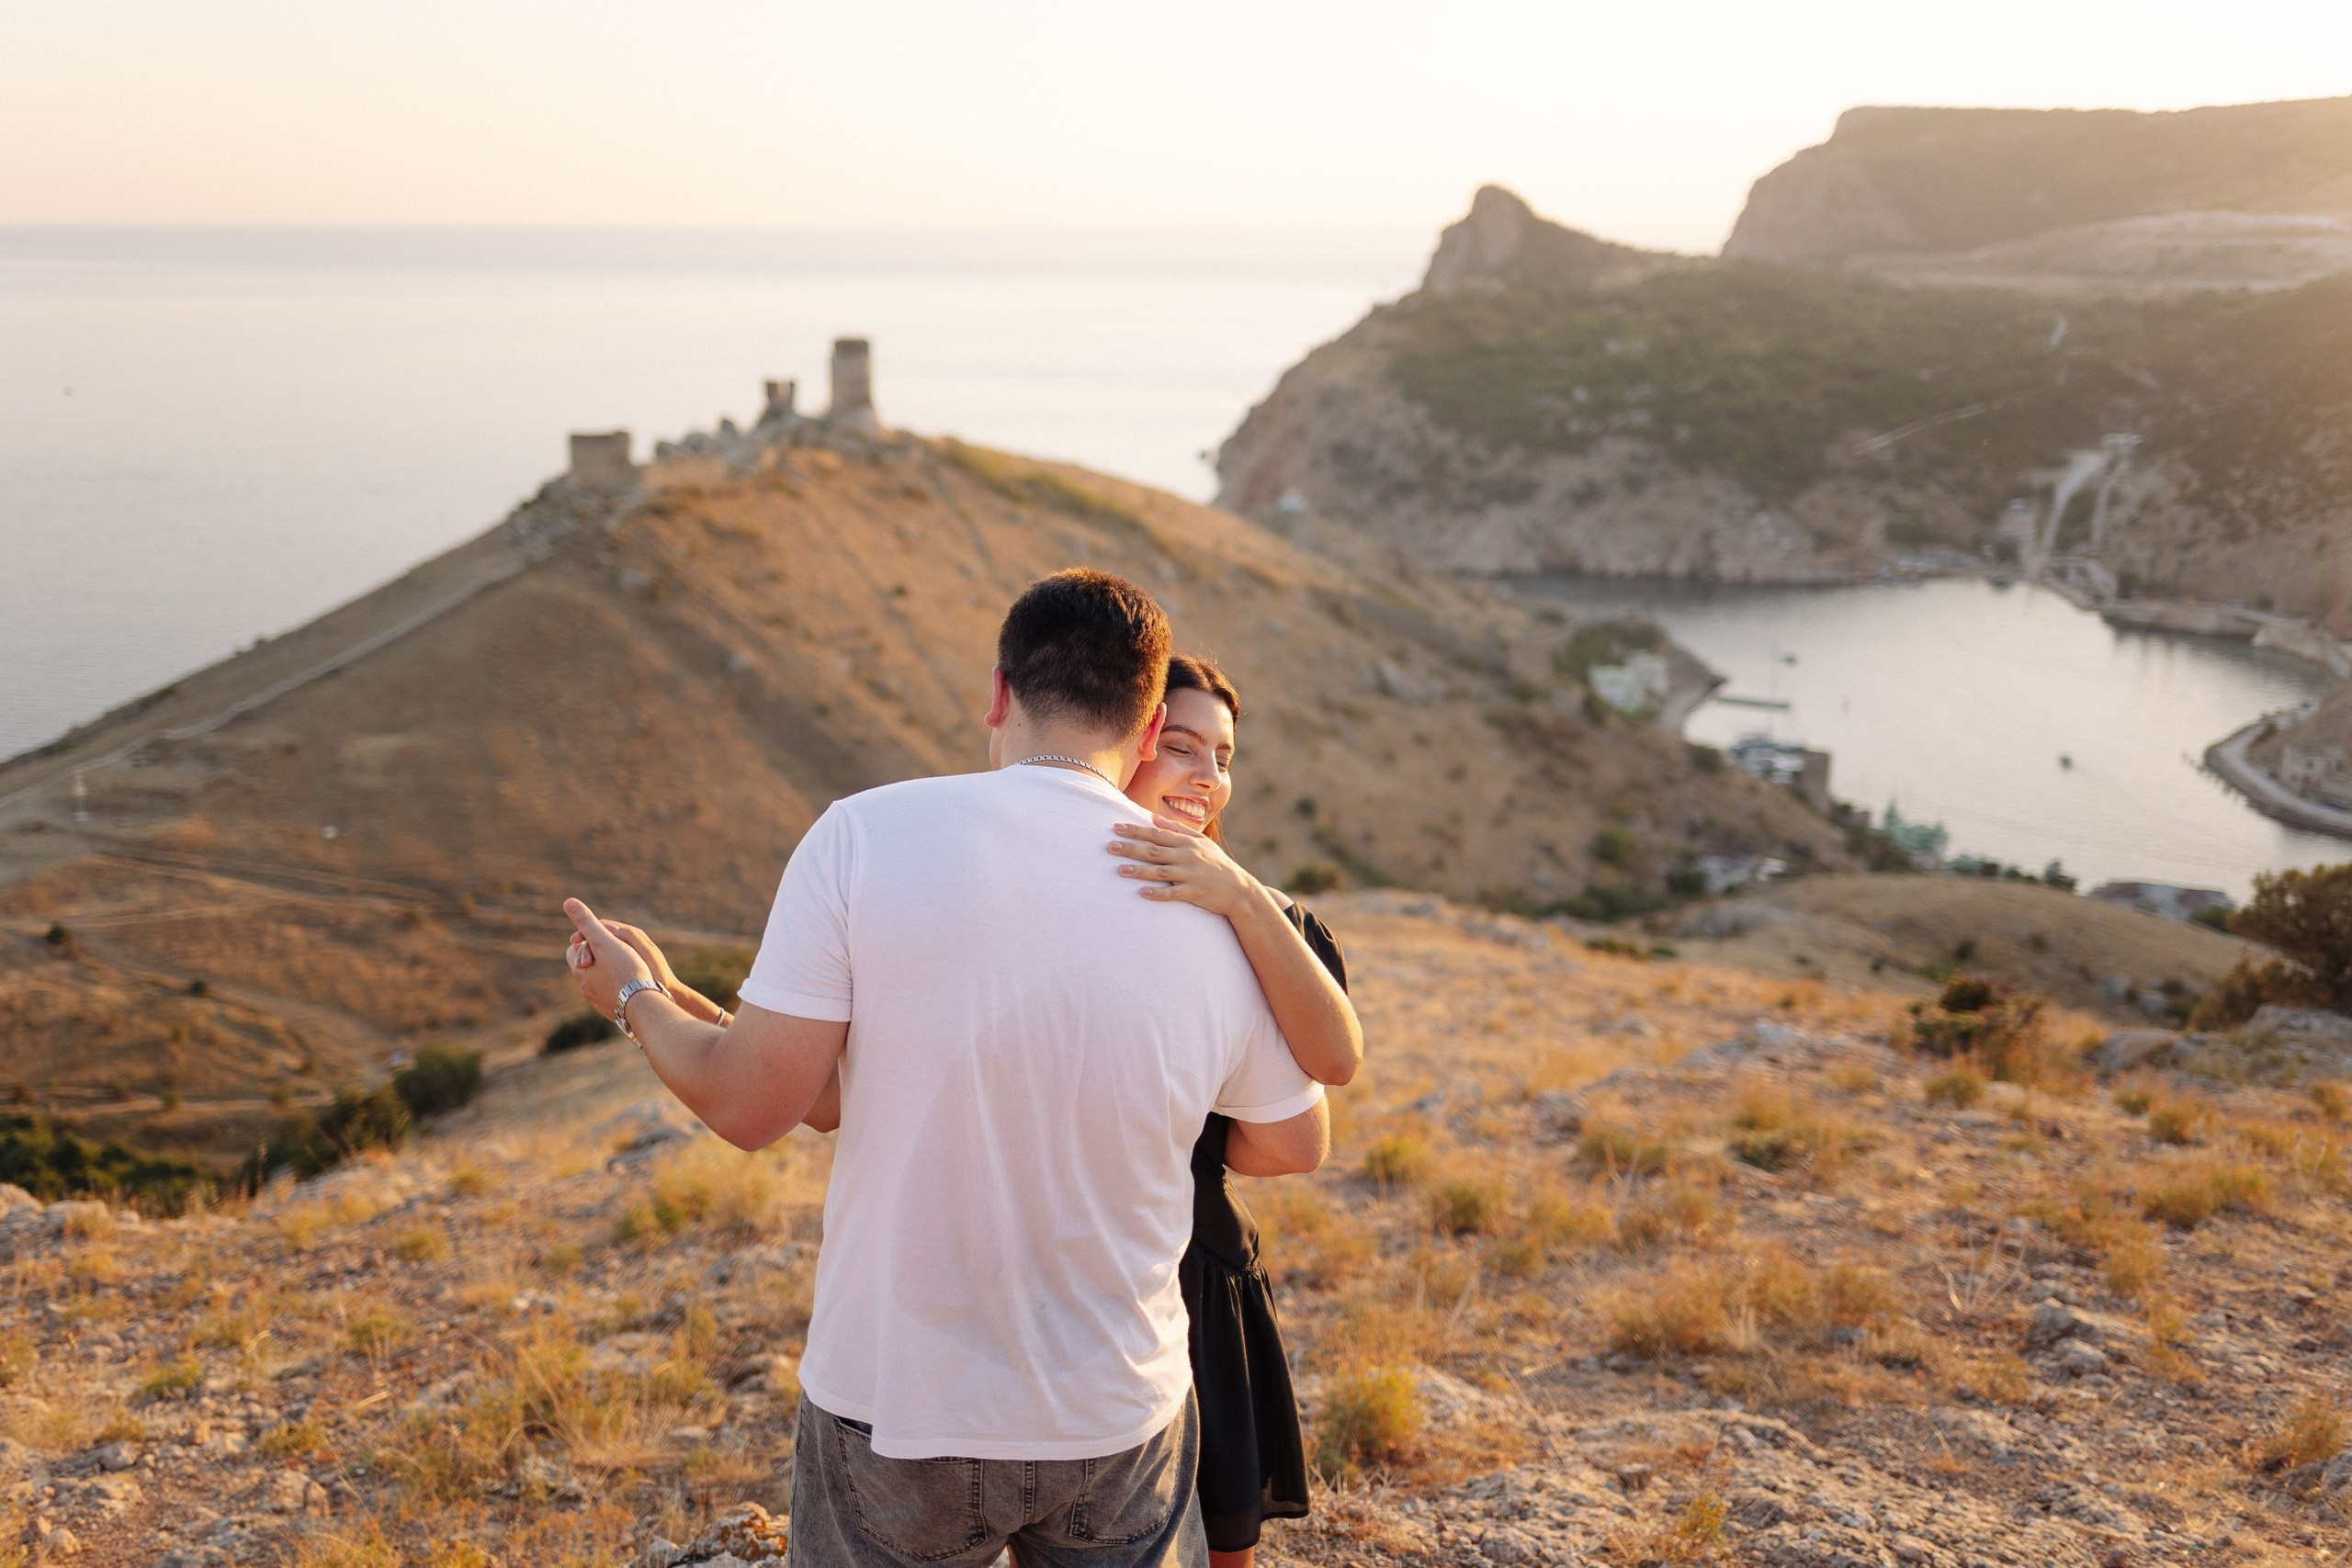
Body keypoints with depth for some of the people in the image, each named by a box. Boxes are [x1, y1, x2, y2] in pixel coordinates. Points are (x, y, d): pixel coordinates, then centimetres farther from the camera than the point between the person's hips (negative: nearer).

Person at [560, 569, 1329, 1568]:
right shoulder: (1219, 909, -8)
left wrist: (636, 998, 6)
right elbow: (1294, 1144, 6)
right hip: (1119, 1424, 1)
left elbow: (751, 1106, -14)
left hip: (894, 1409, -1)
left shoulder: (866, 833, -17)